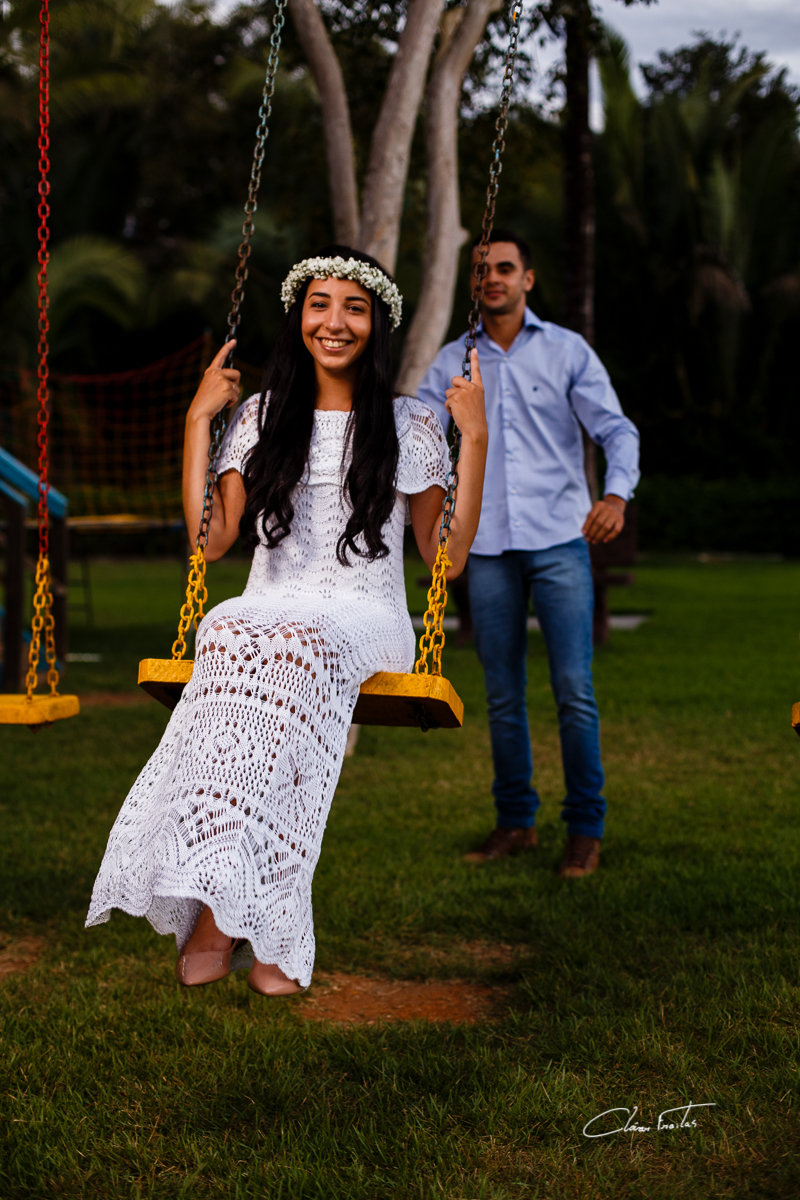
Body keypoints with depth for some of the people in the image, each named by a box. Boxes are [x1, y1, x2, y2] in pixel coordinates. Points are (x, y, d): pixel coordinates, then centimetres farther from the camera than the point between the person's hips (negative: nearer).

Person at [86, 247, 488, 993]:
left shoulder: (408, 426, 12)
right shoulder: (263, 416, 17)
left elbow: (447, 558, 6)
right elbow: (212, 540, 8)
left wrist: (475, 438, 2)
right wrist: (198, 419, 10)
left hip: (364, 618, -1)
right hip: (268, 609, 2)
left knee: (295, 653, -38)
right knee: (229, 641, -36)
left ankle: (215, 913, -38)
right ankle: (229, 910, -40)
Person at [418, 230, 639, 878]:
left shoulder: (568, 351, 4)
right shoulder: (453, 362, 11)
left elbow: (617, 429, -2)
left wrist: (617, 491, -22)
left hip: (561, 540, -2)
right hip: (489, 546, 3)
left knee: (575, 692, -6)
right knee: (502, 696, 7)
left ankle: (585, 827, 6)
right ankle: (515, 820, 20)